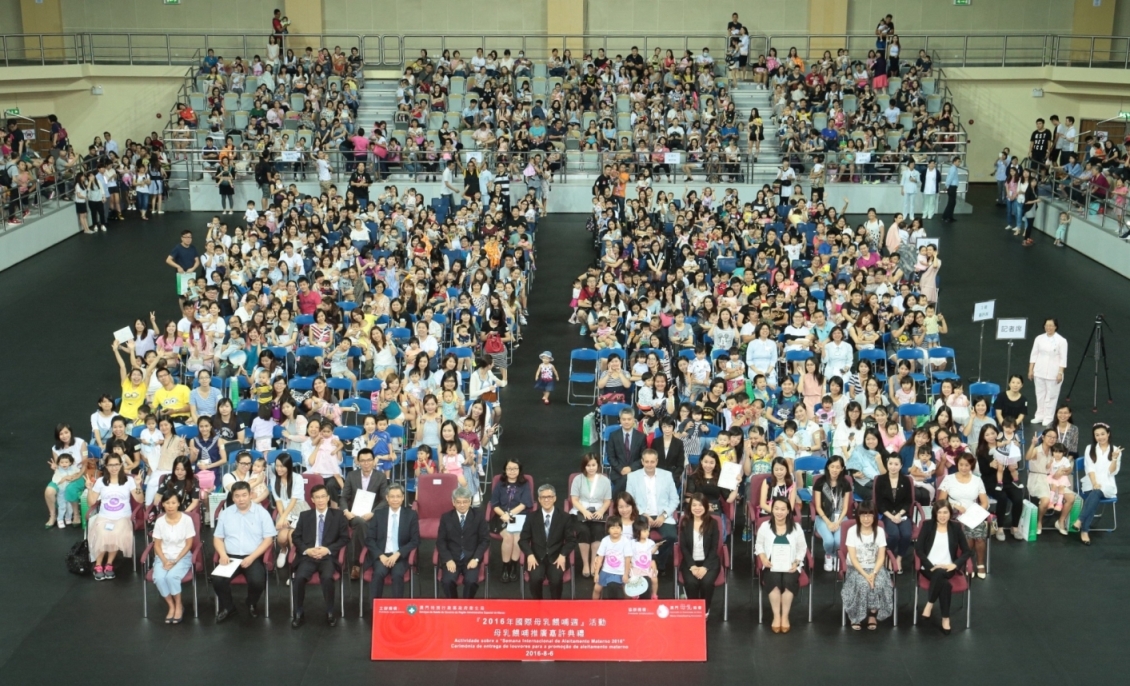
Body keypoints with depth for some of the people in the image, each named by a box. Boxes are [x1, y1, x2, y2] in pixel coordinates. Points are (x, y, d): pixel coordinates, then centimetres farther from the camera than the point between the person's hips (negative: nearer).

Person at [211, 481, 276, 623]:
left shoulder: (261, 513, 1)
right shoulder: (225, 513, 10)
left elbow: (268, 539, -3)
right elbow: (217, 538, 11)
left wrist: (252, 557, -14)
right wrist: (223, 554, -10)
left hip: (253, 557, -2)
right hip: (230, 557, 2)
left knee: (257, 582, -29)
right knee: (217, 580, -25)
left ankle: (252, 604, 7)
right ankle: (228, 608, 4)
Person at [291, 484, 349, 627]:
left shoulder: (338, 515, 9)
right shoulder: (304, 515, 14)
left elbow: (345, 538, 5)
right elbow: (296, 537, 10)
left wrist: (328, 549, -9)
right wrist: (307, 550, -10)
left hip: (328, 556, -1)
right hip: (308, 555, 2)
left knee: (327, 577, -33)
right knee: (299, 577, -29)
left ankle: (330, 613, -12)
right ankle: (298, 613, -10)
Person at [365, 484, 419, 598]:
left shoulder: (411, 514, 4)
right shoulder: (379, 514, 7)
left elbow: (415, 541, 1)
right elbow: (369, 539, 4)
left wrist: (397, 554, -13)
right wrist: (381, 555, -12)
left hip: (400, 556, -1)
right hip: (381, 555, 1)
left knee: (398, 574, -32)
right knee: (379, 573, -31)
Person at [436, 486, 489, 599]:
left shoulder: (479, 516, 3)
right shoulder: (446, 517, 4)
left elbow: (485, 540, 2)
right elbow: (440, 541, 3)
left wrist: (476, 559, -12)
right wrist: (448, 559, -12)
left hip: (471, 558, -1)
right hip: (452, 558, 1)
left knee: (471, 581, -29)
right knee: (447, 581, -27)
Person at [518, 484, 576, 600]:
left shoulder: (563, 517, 4)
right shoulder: (531, 517, 5)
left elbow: (571, 540, 4)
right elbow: (523, 539, 4)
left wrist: (563, 555, -12)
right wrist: (530, 555, -14)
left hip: (556, 558, 0)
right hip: (537, 557, 0)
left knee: (556, 579, -29)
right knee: (535, 578, -29)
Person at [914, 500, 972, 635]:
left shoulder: (955, 528, 7)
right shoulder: (927, 525, 3)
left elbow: (966, 551, 6)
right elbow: (918, 549, -4)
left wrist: (955, 565, -13)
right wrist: (931, 566, -17)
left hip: (947, 568, 1)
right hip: (929, 567, -1)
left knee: (939, 573, -37)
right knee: (945, 584, -34)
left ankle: (929, 604, -21)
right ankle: (945, 618, -19)